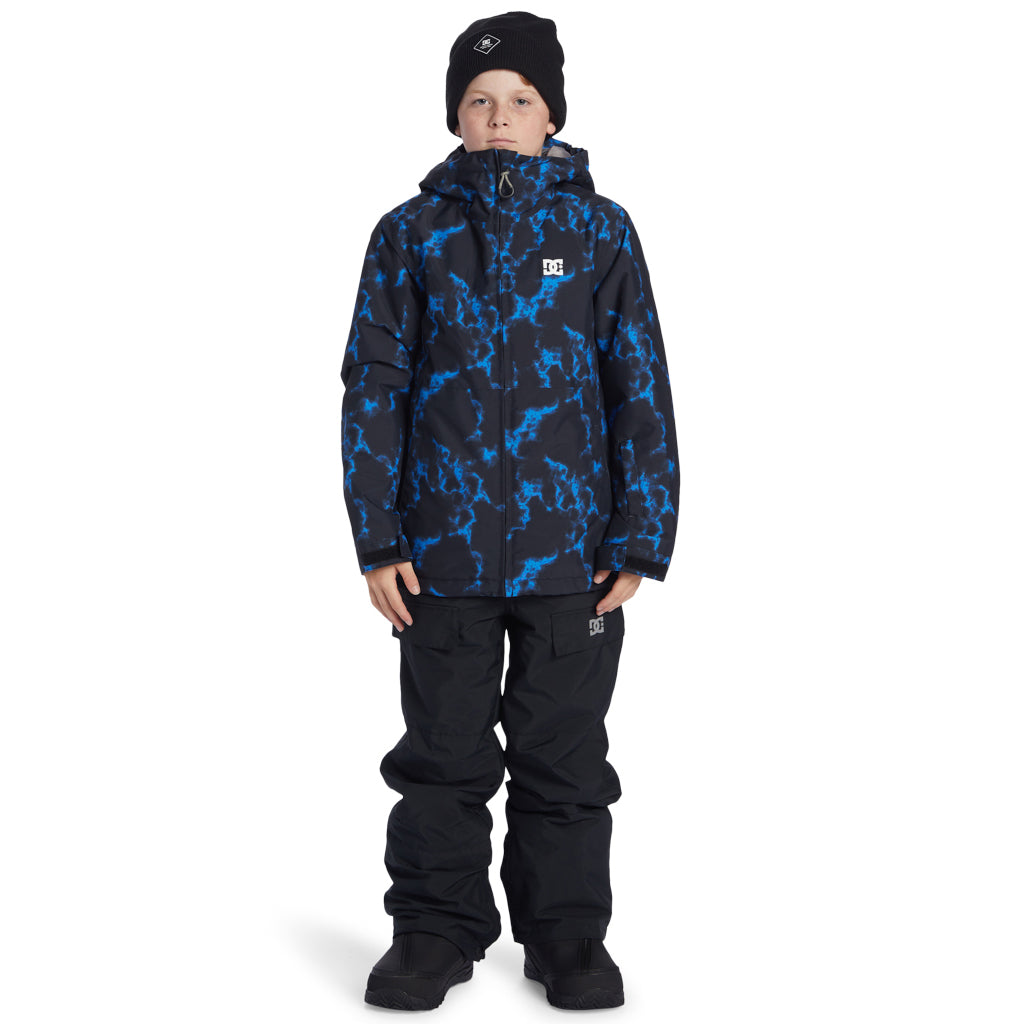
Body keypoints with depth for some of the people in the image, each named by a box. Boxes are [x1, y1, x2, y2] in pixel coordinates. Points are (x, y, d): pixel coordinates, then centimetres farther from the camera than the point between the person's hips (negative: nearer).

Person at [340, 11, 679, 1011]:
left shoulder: (599, 231, 4)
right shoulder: (412, 233, 5)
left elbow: (640, 391, 4)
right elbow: (373, 388, 5)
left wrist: (641, 542, -2)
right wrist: (377, 543, -2)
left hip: (571, 550, 0)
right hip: (444, 550, 1)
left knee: (565, 757, 8)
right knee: (443, 753, 9)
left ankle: (569, 938, 23)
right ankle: (435, 930, 24)